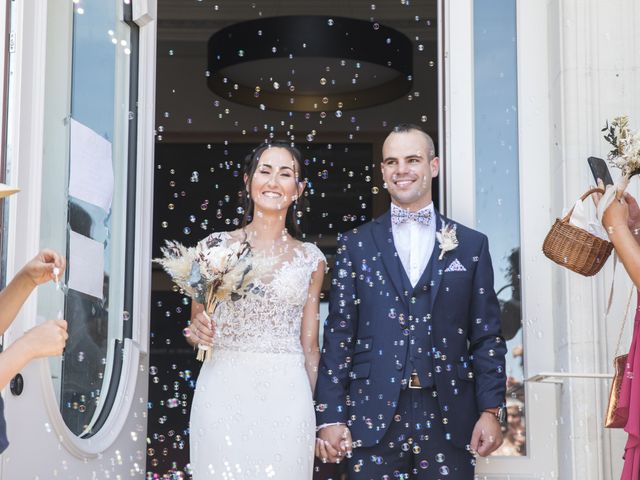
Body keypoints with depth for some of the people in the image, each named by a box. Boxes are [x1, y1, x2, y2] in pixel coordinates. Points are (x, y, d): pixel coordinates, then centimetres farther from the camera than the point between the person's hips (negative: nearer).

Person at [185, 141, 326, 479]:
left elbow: (309, 345, 10)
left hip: (285, 396, 1)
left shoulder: (311, 259, 8)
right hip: (222, 390, 0)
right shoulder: (216, 246, 4)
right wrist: (198, 332, -10)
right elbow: (196, 326, 11)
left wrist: (315, 412, 7)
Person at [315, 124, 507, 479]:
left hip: (449, 420, 0)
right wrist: (330, 416, -3)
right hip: (373, 419, 0)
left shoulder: (472, 245, 9)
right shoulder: (356, 244, 8)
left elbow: (486, 336, 7)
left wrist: (491, 410, -2)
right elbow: (339, 334, 4)